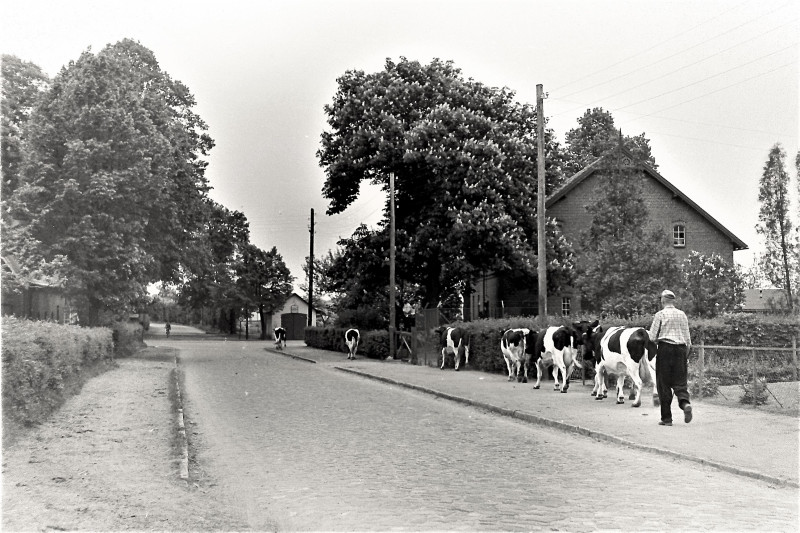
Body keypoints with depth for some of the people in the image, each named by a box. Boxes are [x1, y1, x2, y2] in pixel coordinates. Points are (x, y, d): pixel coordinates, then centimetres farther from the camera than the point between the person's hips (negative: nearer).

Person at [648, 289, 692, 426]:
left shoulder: (660, 314, -2)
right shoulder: (682, 314, 11)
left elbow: (652, 337, -5)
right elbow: (688, 338, 13)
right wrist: (686, 355, 20)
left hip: (665, 349, -4)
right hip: (681, 349, 4)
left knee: (664, 384, 2)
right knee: (680, 382, 8)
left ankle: (666, 418, 3)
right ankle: (685, 403, -22)